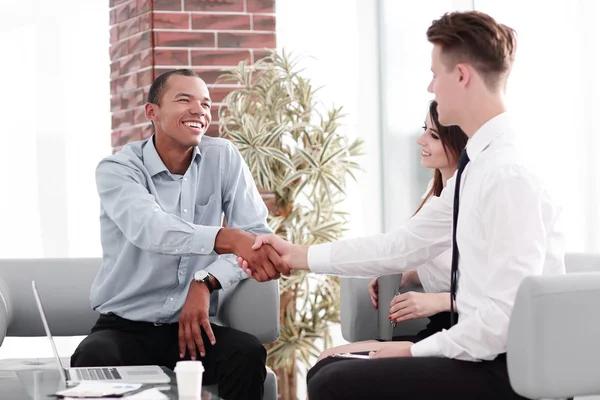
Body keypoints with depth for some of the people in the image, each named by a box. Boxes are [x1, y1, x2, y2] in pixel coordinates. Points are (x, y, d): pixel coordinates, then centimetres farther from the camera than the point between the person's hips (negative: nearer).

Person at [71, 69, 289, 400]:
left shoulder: (223, 158, 2)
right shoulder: (117, 169, -8)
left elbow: (256, 232, -4)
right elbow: (149, 227, -30)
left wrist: (206, 282, -22)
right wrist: (231, 239, -46)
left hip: (191, 325, 2)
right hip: (125, 328, -2)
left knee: (249, 354, -28)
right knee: (93, 359, -35)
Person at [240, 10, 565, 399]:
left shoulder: (508, 176, -22)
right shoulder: (480, 165, 8)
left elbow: (505, 317, -25)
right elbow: (405, 244, 15)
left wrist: (417, 351, -13)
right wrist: (299, 256, 17)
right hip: (487, 355, 9)